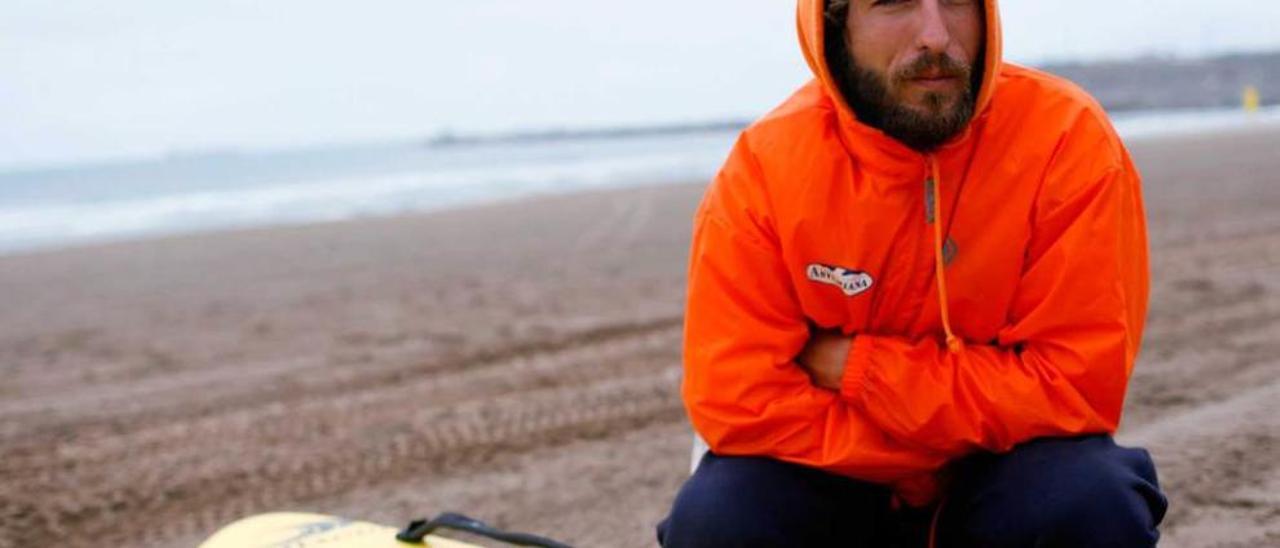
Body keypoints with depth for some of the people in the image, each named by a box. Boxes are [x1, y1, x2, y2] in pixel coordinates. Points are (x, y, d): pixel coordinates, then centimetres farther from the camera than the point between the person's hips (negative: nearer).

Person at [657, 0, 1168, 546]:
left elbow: (1079, 383, -21)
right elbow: (736, 398, -21)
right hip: (837, 482, 1)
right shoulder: (766, 163, -18)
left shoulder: (1068, 138, -19)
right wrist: (977, 423, -21)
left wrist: (855, 368, -21)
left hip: (1004, 481, 0)